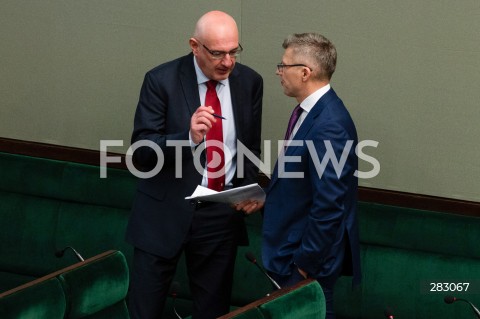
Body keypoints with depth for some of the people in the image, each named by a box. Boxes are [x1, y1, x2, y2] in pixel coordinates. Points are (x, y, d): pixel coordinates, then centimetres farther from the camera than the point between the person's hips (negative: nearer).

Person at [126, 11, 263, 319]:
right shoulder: (162, 80, -11)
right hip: (165, 211, -3)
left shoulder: (250, 82, 1)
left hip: (222, 214, 3)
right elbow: (141, 151, -14)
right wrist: (189, 137, -31)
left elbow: (250, 147, 11)